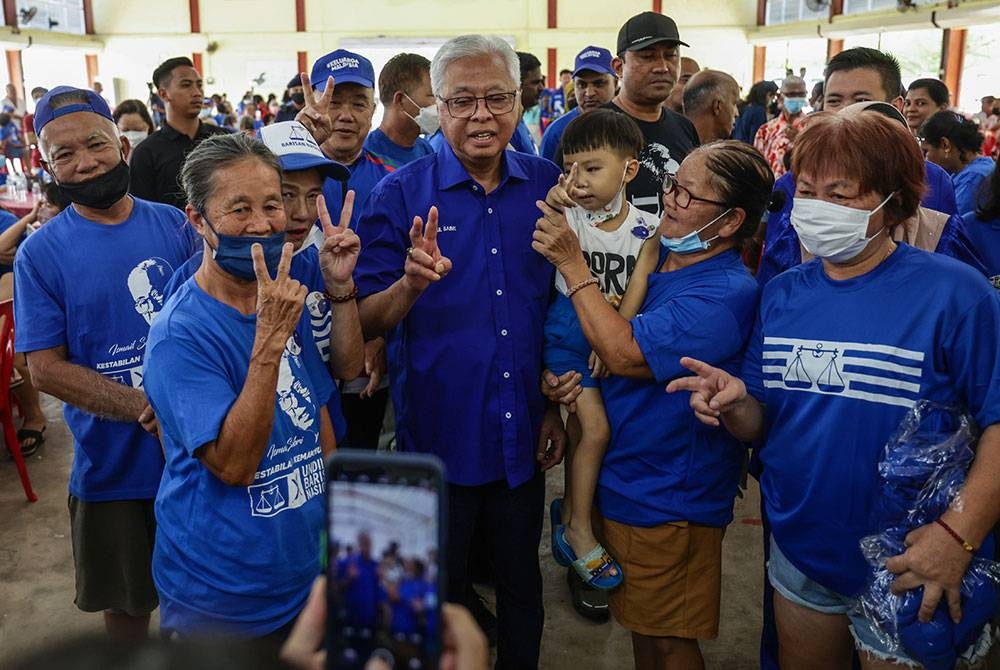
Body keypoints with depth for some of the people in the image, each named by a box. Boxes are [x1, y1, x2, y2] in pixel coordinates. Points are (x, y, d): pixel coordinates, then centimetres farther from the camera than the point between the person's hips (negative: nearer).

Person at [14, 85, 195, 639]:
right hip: (112, 462, -1)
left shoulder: (174, 225, -3)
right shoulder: (40, 253, -9)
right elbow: (45, 368, -12)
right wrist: (142, 407, -26)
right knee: (127, 600, 19)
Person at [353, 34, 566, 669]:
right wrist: (410, 285, -30)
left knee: (522, 585, 21)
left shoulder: (549, 186, -1)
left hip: (523, 436, 3)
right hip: (437, 433, -2)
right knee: (438, 598, 16)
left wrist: (558, 407, 7)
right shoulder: (402, 194, -9)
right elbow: (366, 323, -10)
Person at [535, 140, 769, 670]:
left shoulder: (725, 295, -25)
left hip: (667, 501, -8)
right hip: (623, 482, 8)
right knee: (640, 624, 25)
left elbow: (625, 353, -29)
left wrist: (572, 263, -23)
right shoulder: (659, 257, 2)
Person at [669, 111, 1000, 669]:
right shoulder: (783, 294, 0)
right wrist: (735, 403, -17)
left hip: (904, 574, -4)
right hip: (800, 552, 5)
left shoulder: (953, 292, -16)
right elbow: (762, 427, 4)